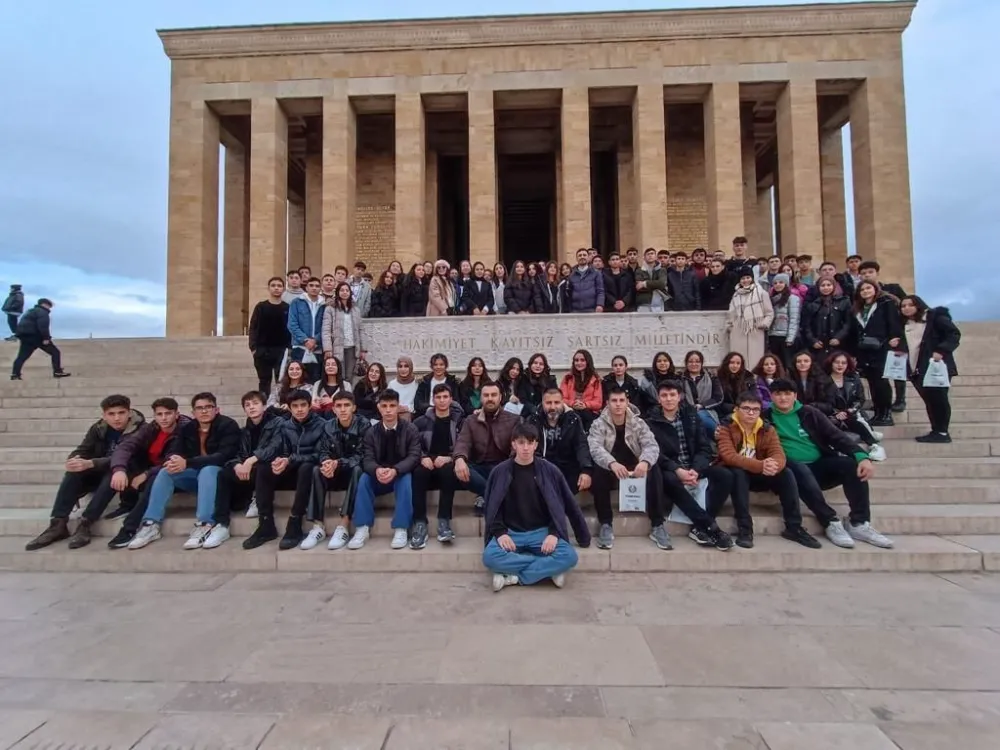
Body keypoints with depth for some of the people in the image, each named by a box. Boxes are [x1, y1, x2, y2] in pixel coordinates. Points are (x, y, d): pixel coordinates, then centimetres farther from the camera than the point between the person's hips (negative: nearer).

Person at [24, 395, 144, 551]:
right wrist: (76, 459, -30)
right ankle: (58, 524, -22)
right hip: (100, 474, 6)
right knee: (74, 473, -22)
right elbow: (82, 450, -5)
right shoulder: (97, 428, 1)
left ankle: (85, 525, -34)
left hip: (125, 476, -5)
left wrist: (90, 464, -38)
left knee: (113, 474, -36)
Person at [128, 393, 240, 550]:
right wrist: (172, 461, -29)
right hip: (194, 475, 6)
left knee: (208, 470, -36)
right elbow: (172, 452, -3)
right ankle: (151, 525, -21)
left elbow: (224, 455, -24)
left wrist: (187, 463, -32)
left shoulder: (228, 425, -12)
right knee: (165, 472, -17)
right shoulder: (187, 429, 6)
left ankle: (204, 526, -42)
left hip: (217, 473, -6)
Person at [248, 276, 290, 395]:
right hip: (263, 349, 1)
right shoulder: (261, 306, 5)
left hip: (282, 350, 0)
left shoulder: (288, 308, 6)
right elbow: (253, 328, 3)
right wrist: (253, 347, -6)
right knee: (264, 381, 8)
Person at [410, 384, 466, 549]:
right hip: (428, 464, 1)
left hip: (449, 464, -1)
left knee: (448, 471, -36)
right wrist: (422, 457, -14)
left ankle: (444, 521, -32)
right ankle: (420, 524, -32)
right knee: (418, 473, -33)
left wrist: (449, 458, -16)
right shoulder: (422, 421, 13)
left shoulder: (460, 421, 9)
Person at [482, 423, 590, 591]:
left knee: (569, 556, -28)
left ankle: (512, 576, -17)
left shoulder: (549, 470, -1)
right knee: (490, 557, -31)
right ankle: (548, 568, -16)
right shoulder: (500, 471, -1)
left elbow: (563, 505, 2)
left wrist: (554, 534, -11)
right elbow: (492, 508, 3)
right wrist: (500, 532, -13)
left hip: (542, 532, 0)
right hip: (510, 532, 0)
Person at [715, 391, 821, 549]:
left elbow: (779, 455, -14)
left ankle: (794, 528, -13)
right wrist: (760, 466, -43)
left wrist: (773, 465, -41)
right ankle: (744, 529, -32)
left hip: (758, 476, 4)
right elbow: (729, 456, -28)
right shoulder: (726, 427, -13)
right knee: (739, 473, -36)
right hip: (735, 474, -4)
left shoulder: (767, 429, 0)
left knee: (786, 474, -20)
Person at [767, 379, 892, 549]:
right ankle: (831, 522, -28)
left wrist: (861, 456, -13)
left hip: (821, 465, 4)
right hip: (795, 469, -4)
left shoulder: (809, 413, 10)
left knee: (853, 465, -21)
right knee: (801, 470, -37)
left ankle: (859, 524, -15)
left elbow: (835, 436, 3)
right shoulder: (767, 417, 5)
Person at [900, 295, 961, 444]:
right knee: (929, 400, 8)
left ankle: (942, 432, 2)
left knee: (938, 398, -6)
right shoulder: (904, 324, 14)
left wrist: (941, 351, -22)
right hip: (916, 369, 6)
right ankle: (936, 431, 12)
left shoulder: (935, 317, -4)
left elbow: (954, 334, -10)